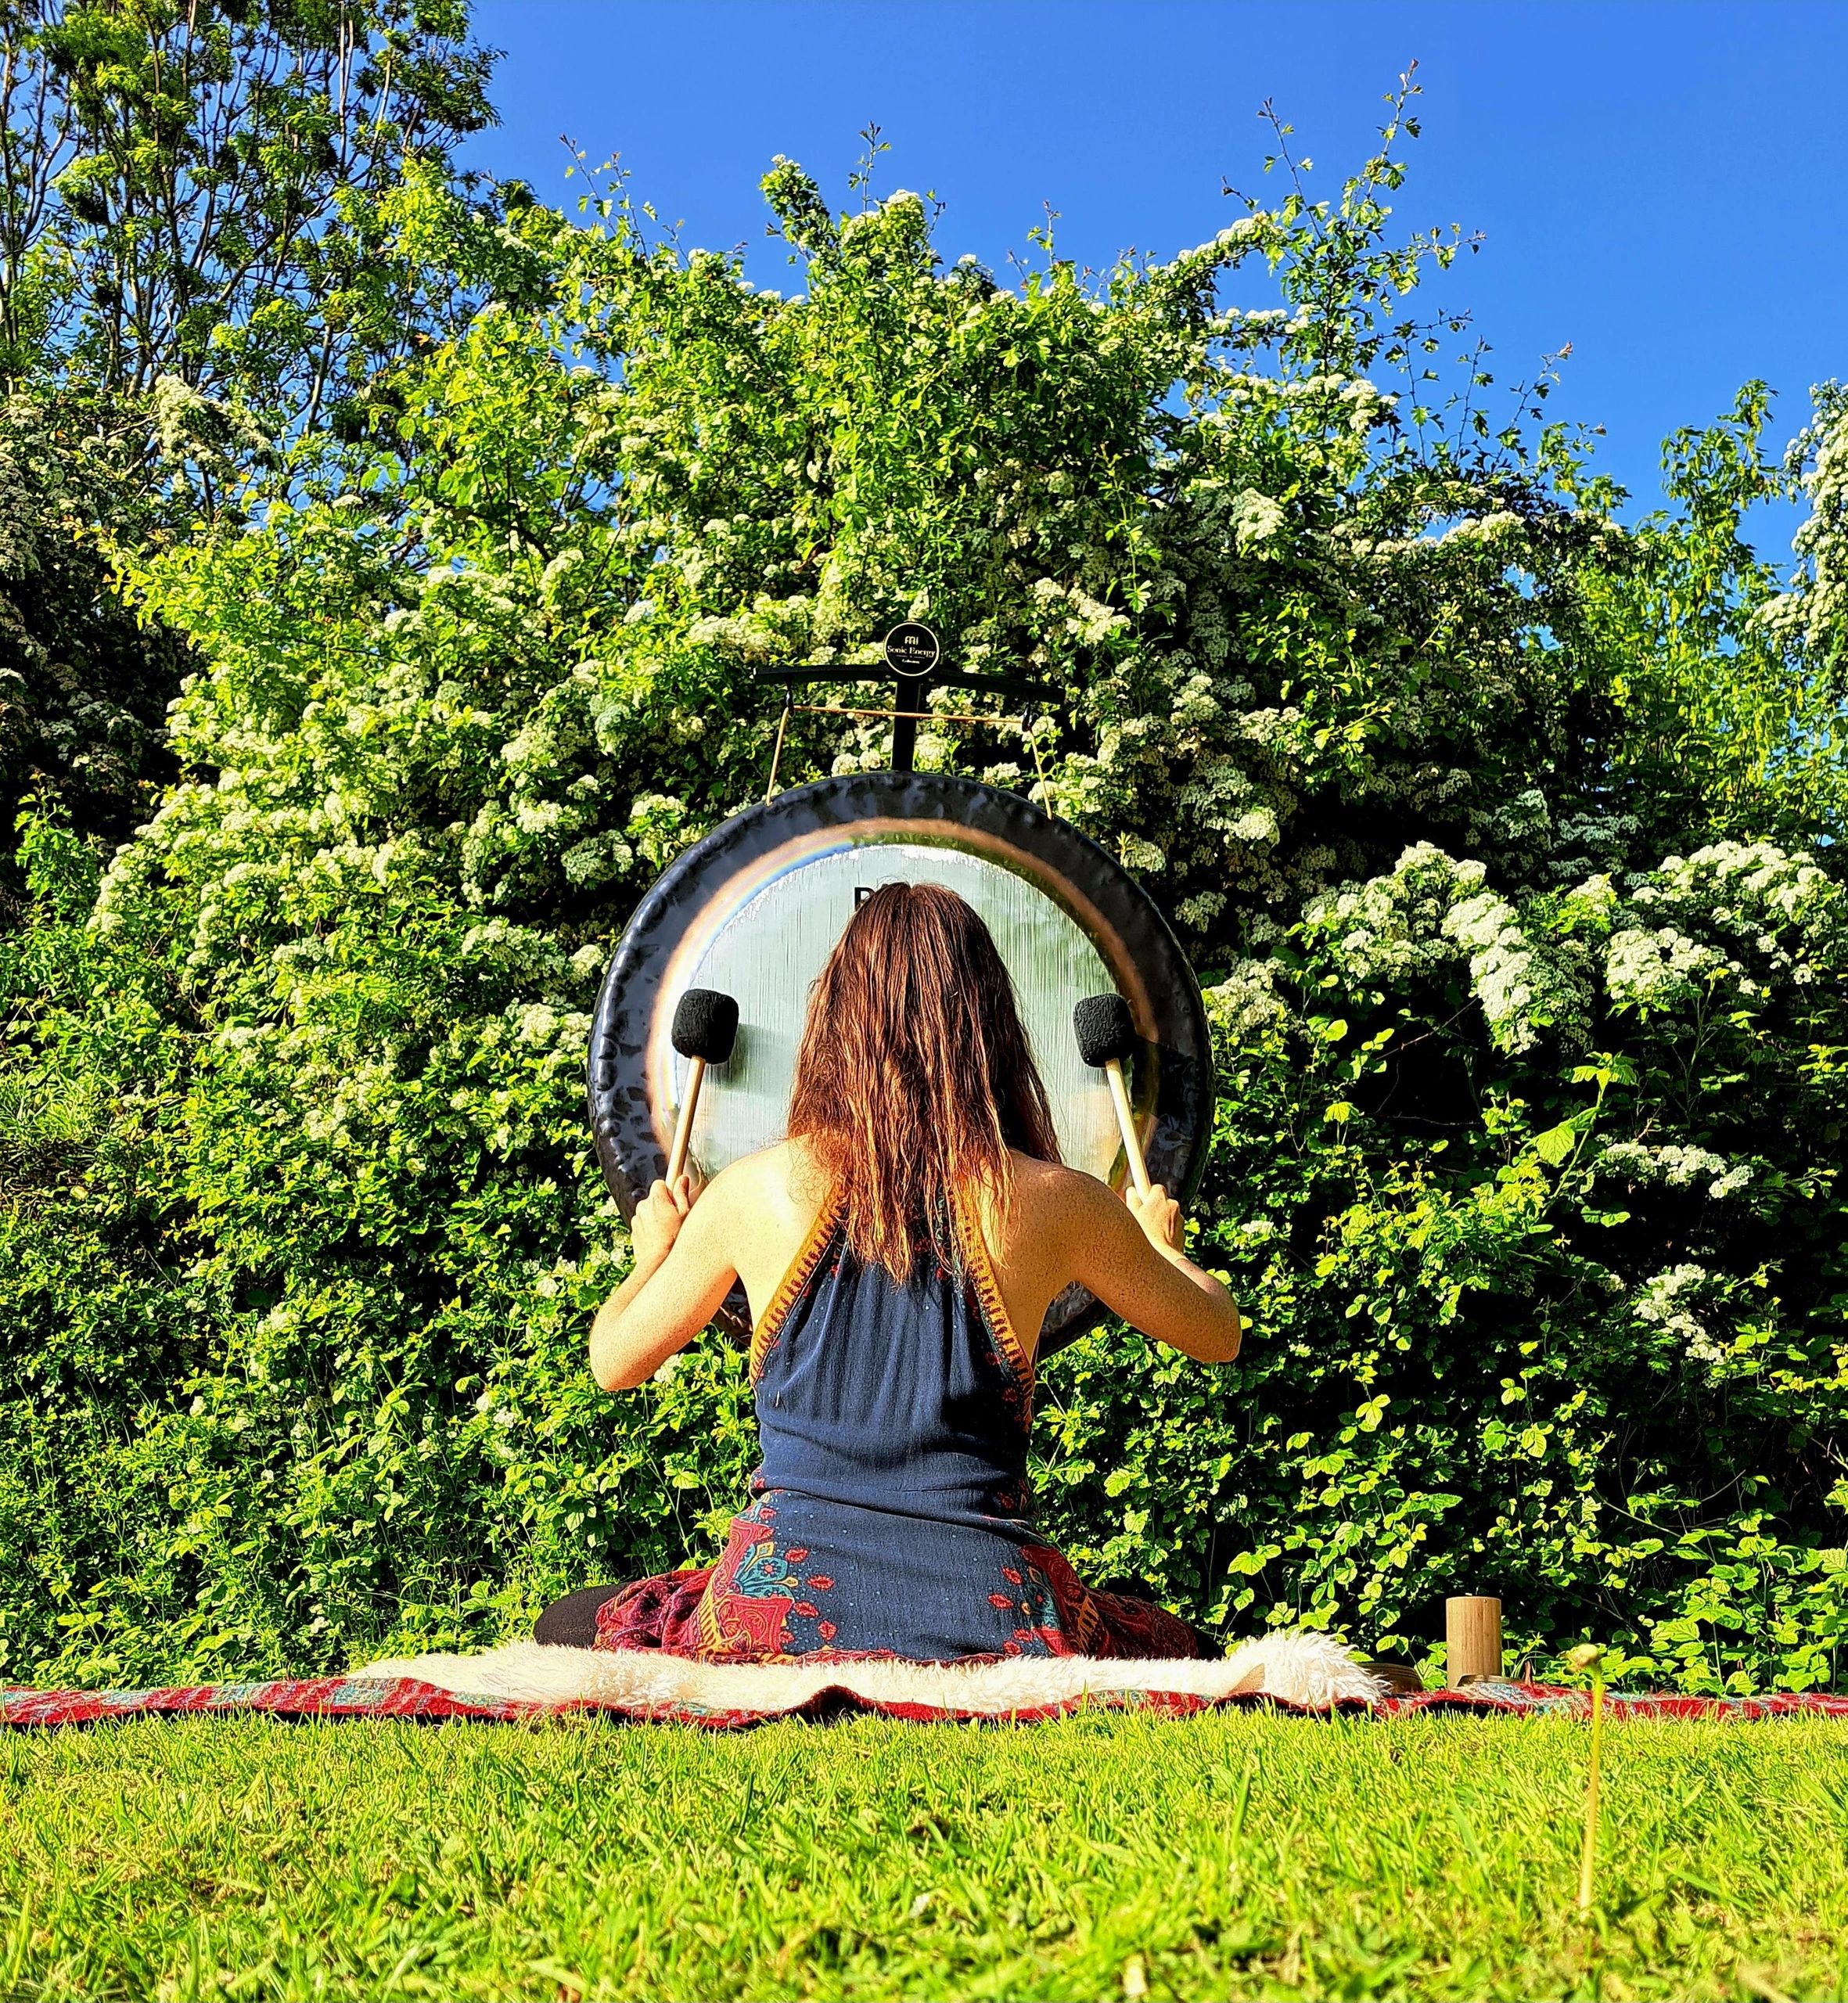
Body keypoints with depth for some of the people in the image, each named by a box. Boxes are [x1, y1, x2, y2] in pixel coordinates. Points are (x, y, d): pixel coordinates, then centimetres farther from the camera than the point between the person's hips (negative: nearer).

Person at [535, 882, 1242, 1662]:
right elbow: (1218, 1335, 14)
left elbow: (614, 1362, 14)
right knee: (1196, 1655, 29)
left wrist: (653, 1252, 34)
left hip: (783, 1602, 0)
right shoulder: (1053, 1203, -4)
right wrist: (1159, 1239, 34)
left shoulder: (754, 1190, -2)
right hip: (987, 1616, 0)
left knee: (566, 1631, 29)